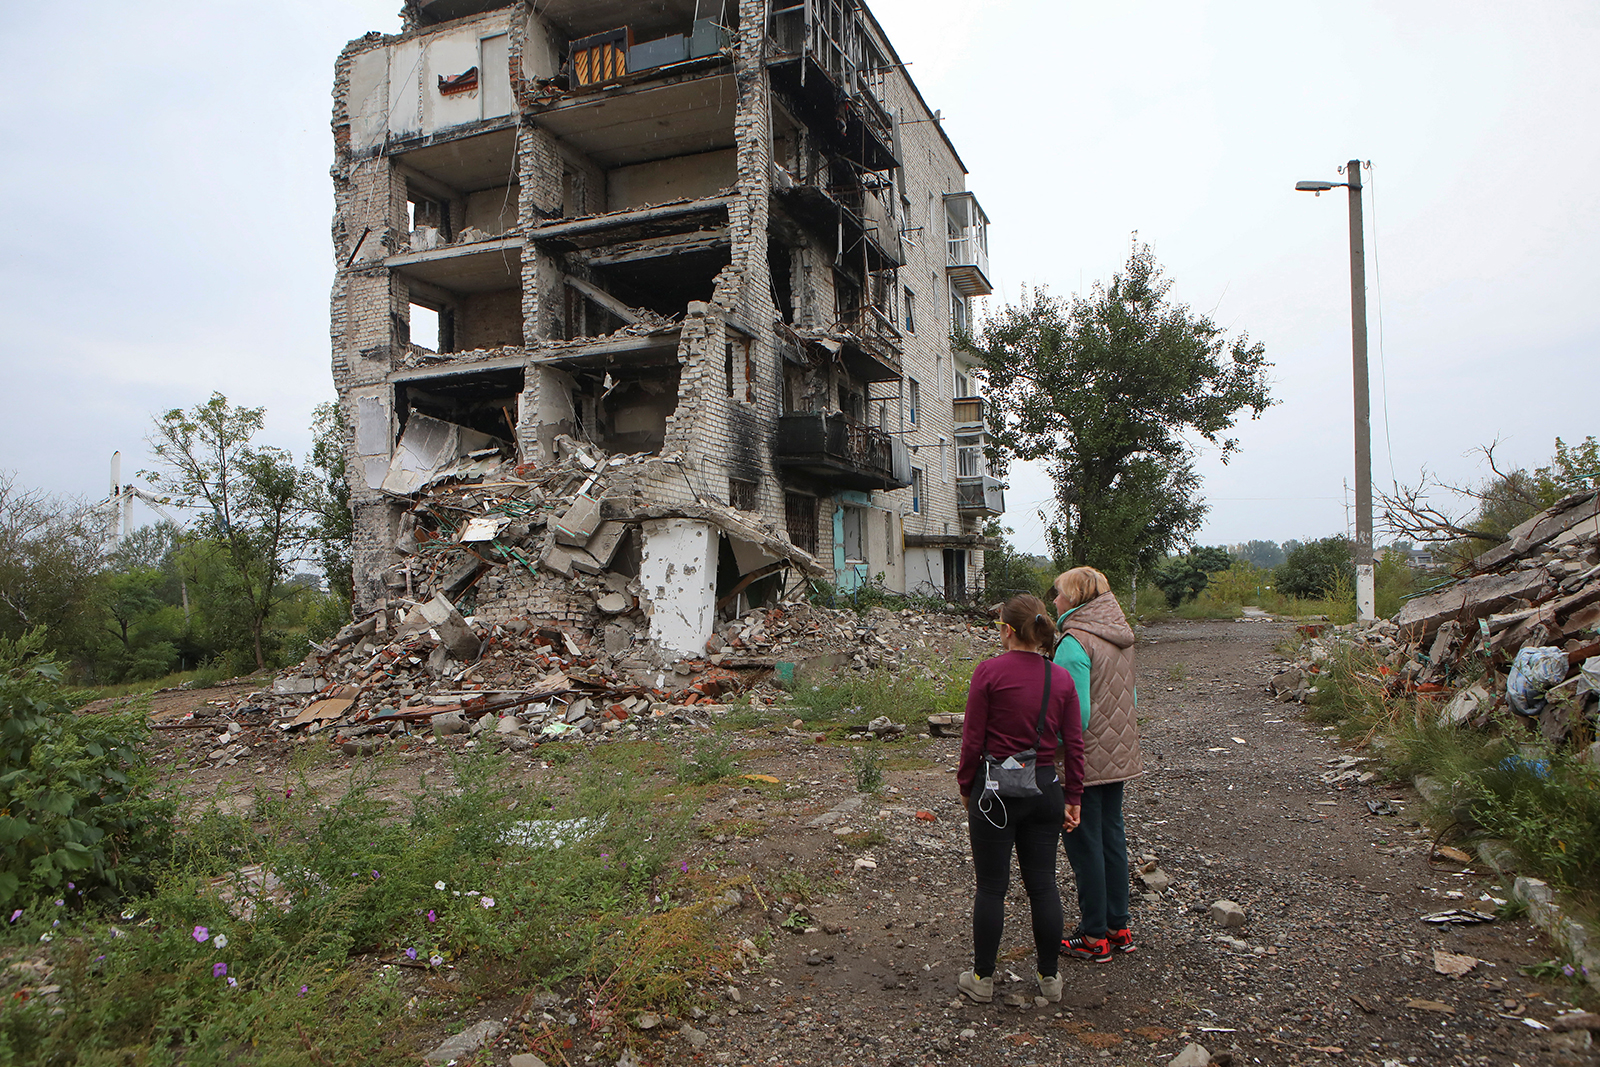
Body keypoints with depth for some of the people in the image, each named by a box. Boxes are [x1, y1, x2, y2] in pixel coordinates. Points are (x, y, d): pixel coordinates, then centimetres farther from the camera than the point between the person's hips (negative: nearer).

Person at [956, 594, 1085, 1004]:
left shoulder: (989, 671, -12)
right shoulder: (1061, 679, 0)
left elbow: (973, 738, -10)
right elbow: (1074, 744, 4)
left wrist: (966, 786, 3)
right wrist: (1072, 796, 13)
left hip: (996, 789, -4)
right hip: (1045, 788, 4)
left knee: (991, 886, 6)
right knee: (1043, 883, 14)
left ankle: (982, 978, 17)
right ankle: (1050, 977, 24)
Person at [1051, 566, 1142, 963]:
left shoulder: (1075, 642, -19)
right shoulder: (1121, 637, 7)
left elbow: (1076, 712, -22)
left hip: (1085, 761, -8)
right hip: (1119, 757, 8)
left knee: (1084, 844, 3)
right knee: (1112, 837, 16)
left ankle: (1094, 936, 12)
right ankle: (1118, 927, 26)